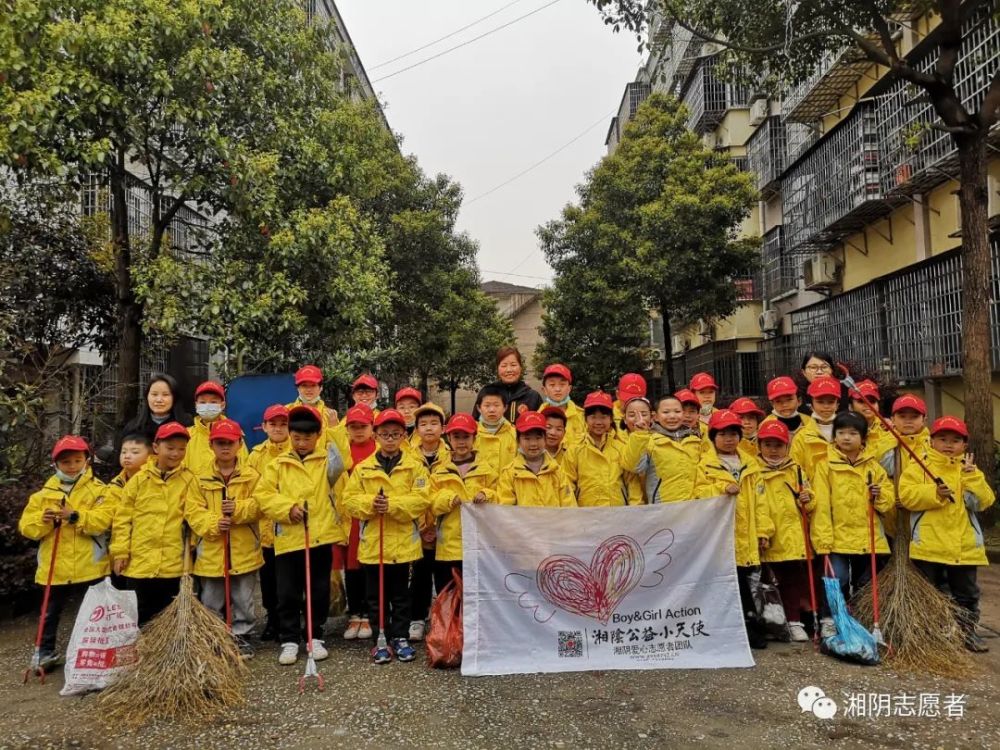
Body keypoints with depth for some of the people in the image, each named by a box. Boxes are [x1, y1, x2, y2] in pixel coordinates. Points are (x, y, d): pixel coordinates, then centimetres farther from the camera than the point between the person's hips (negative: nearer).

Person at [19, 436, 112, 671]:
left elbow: (104, 520, -17)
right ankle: (47, 653, 33)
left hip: (90, 566, -3)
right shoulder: (43, 494, 5)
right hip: (55, 568, 3)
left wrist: (75, 516, -27)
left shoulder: (98, 490, -3)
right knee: (50, 613, 17)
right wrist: (43, 520, -18)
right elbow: (27, 527, 2)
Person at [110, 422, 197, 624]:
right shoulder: (139, 479, 1)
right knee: (141, 616, 12)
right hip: (139, 562, 1)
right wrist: (120, 552, 0)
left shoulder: (188, 480, 0)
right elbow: (123, 518, 3)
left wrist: (190, 548, -6)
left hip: (173, 564, 0)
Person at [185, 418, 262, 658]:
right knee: (210, 601, 13)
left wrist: (239, 508, -22)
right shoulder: (202, 478, 2)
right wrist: (213, 523, -17)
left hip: (244, 551, -1)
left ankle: (240, 635, 24)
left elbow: (260, 505, -6)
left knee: (243, 600, 9)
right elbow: (192, 511, -2)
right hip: (211, 550, 1)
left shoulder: (251, 475, -1)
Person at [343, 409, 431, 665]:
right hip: (372, 543, 1)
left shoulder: (415, 466, 0)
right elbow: (349, 500, -1)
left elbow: (422, 499, -10)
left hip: (403, 542, -1)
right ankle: (380, 640, 22)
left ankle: (400, 637, 24)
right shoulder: (363, 468, 4)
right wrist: (370, 503, -20)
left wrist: (392, 504, -21)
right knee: (376, 596, 10)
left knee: (400, 594, 11)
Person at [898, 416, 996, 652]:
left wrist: (972, 477, -13)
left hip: (964, 546, 3)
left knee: (966, 593, 13)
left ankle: (967, 630, 28)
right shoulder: (919, 466, -2)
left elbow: (983, 501, -3)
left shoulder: (969, 470, 9)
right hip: (928, 544, -3)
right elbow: (906, 495, -14)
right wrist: (935, 493, -25)